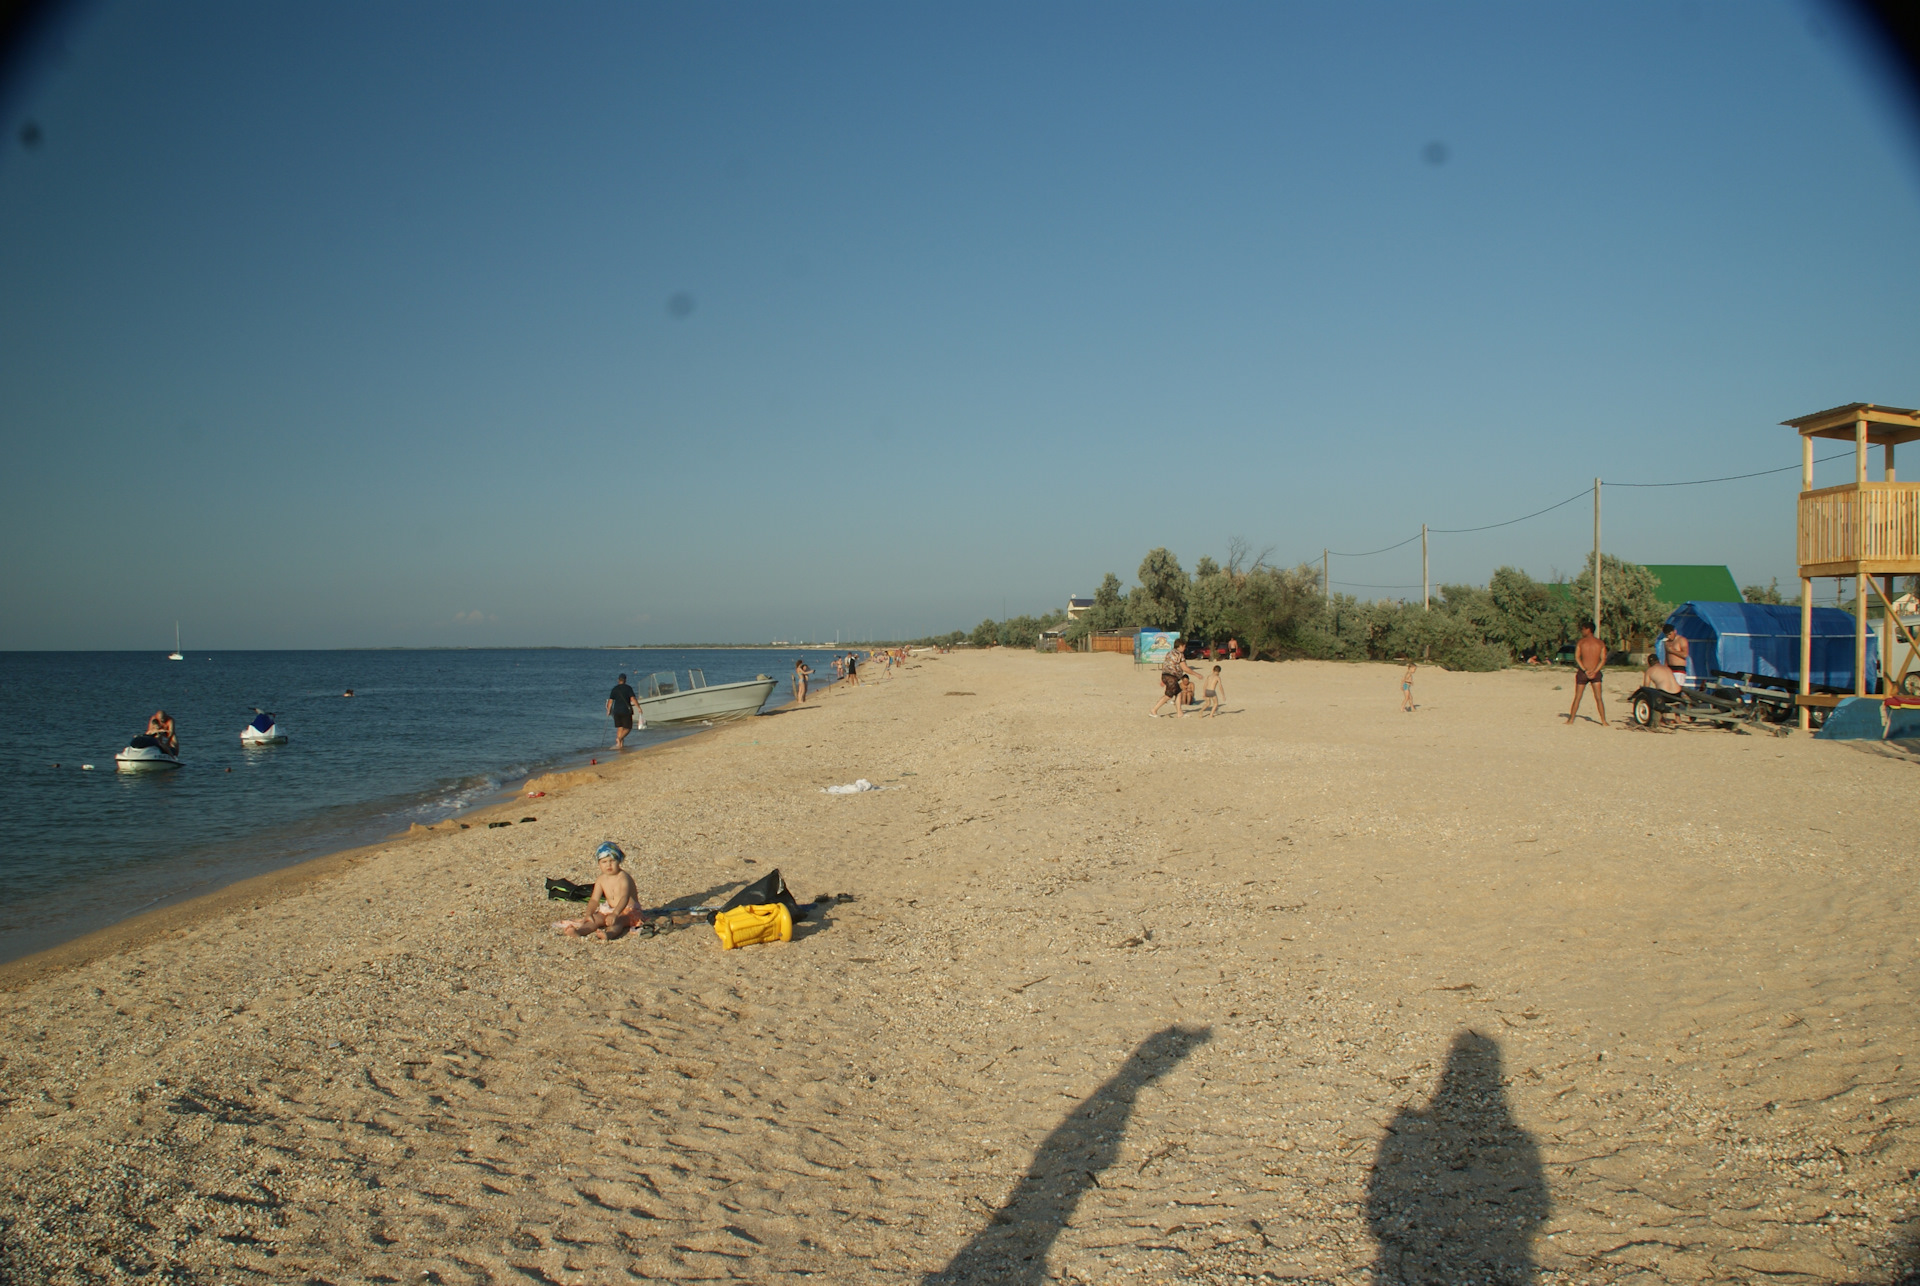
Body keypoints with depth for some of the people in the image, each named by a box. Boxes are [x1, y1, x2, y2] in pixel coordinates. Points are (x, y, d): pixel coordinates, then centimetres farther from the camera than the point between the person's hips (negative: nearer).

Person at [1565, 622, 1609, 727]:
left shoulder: (1581, 642, -2)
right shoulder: (1600, 643, 4)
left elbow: (1577, 658, -10)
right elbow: (1603, 659, -4)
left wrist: (1585, 670, -12)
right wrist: (1594, 671, -10)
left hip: (1582, 672, -1)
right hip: (1595, 673, 1)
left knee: (1577, 697, 6)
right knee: (1599, 698, 2)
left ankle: (1571, 720, 10)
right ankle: (1603, 721, -2)